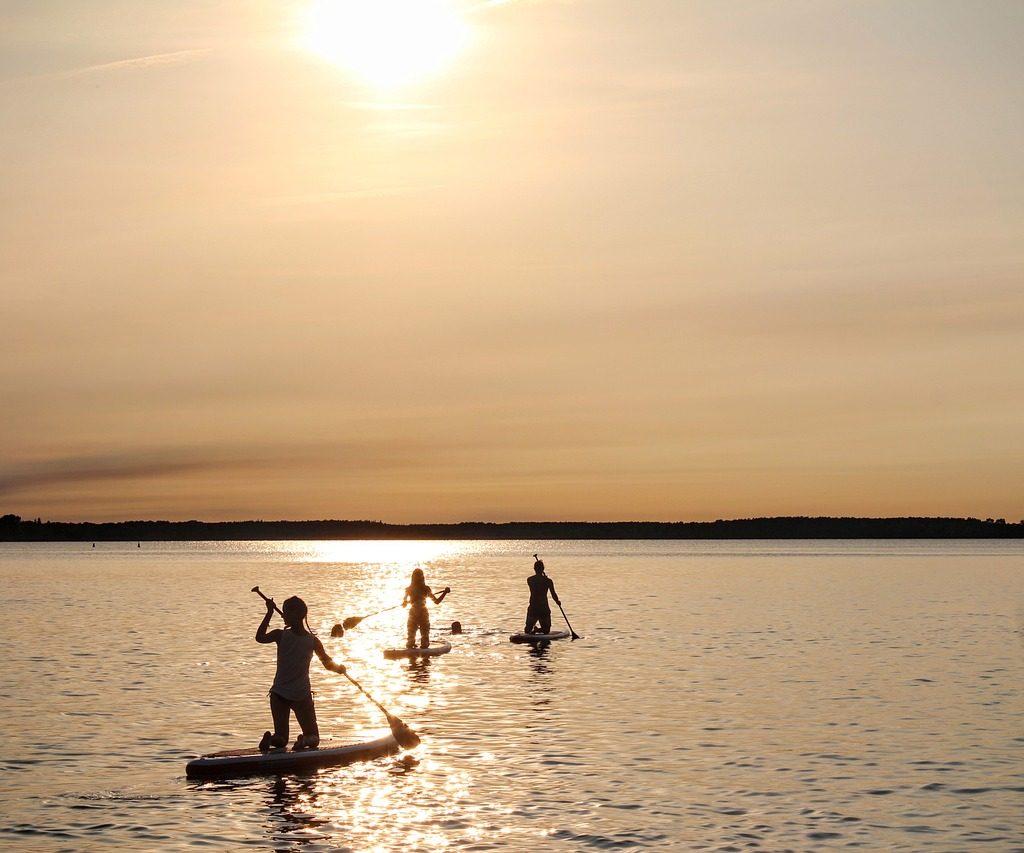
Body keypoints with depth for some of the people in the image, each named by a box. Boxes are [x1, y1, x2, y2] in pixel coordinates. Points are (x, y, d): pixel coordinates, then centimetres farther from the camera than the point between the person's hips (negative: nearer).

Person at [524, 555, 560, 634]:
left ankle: (532, 630, -17)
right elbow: (554, 595, -6)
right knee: (546, 631, 16)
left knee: (528, 631, 17)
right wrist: (558, 601, 14)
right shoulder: (548, 581, -8)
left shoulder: (529, 580, -1)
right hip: (544, 610, -2)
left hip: (532, 609, 2)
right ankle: (539, 630, -16)